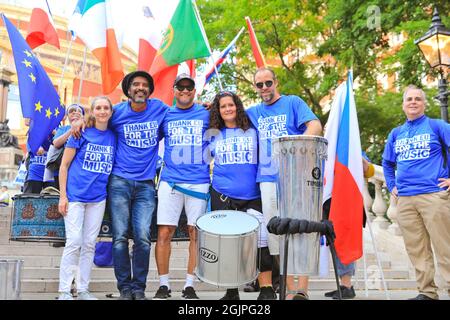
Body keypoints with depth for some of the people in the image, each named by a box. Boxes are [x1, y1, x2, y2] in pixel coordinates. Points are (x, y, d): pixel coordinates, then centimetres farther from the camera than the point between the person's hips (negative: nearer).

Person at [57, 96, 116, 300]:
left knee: (89, 244, 8)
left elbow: (115, 167, 14)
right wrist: (63, 196, -7)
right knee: (74, 242, -7)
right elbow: (64, 165, -1)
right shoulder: (82, 133, -3)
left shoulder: (113, 137, 7)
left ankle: (83, 290, 17)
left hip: (98, 198, 4)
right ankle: (64, 291, 6)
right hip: (75, 195, -3)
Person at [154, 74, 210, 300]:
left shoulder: (206, 114, 10)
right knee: (164, 232, -2)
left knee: (196, 233, 1)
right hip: (170, 182, 1)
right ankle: (163, 285, 11)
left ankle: (189, 285, 13)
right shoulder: (165, 115, 13)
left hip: (198, 182, 0)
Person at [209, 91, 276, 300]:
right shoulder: (214, 136, 11)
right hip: (222, 197, 1)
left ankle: (267, 290, 2)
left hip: (252, 197, -1)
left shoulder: (253, 131, 9)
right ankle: (231, 291, 17)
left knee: (260, 241, -9)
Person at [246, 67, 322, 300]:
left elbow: (315, 126, -6)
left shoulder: (293, 102, 7)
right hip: (268, 179, 4)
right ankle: (290, 289, 10)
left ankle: (303, 287, -2)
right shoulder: (254, 113, 19)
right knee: (275, 233, 2)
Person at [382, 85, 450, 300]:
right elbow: (387, 163, 27)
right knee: (416, 251, 8)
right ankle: (427, 292, 18)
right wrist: (392, 186, 17)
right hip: (404, 200, 5)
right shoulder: (396, 134, 16)